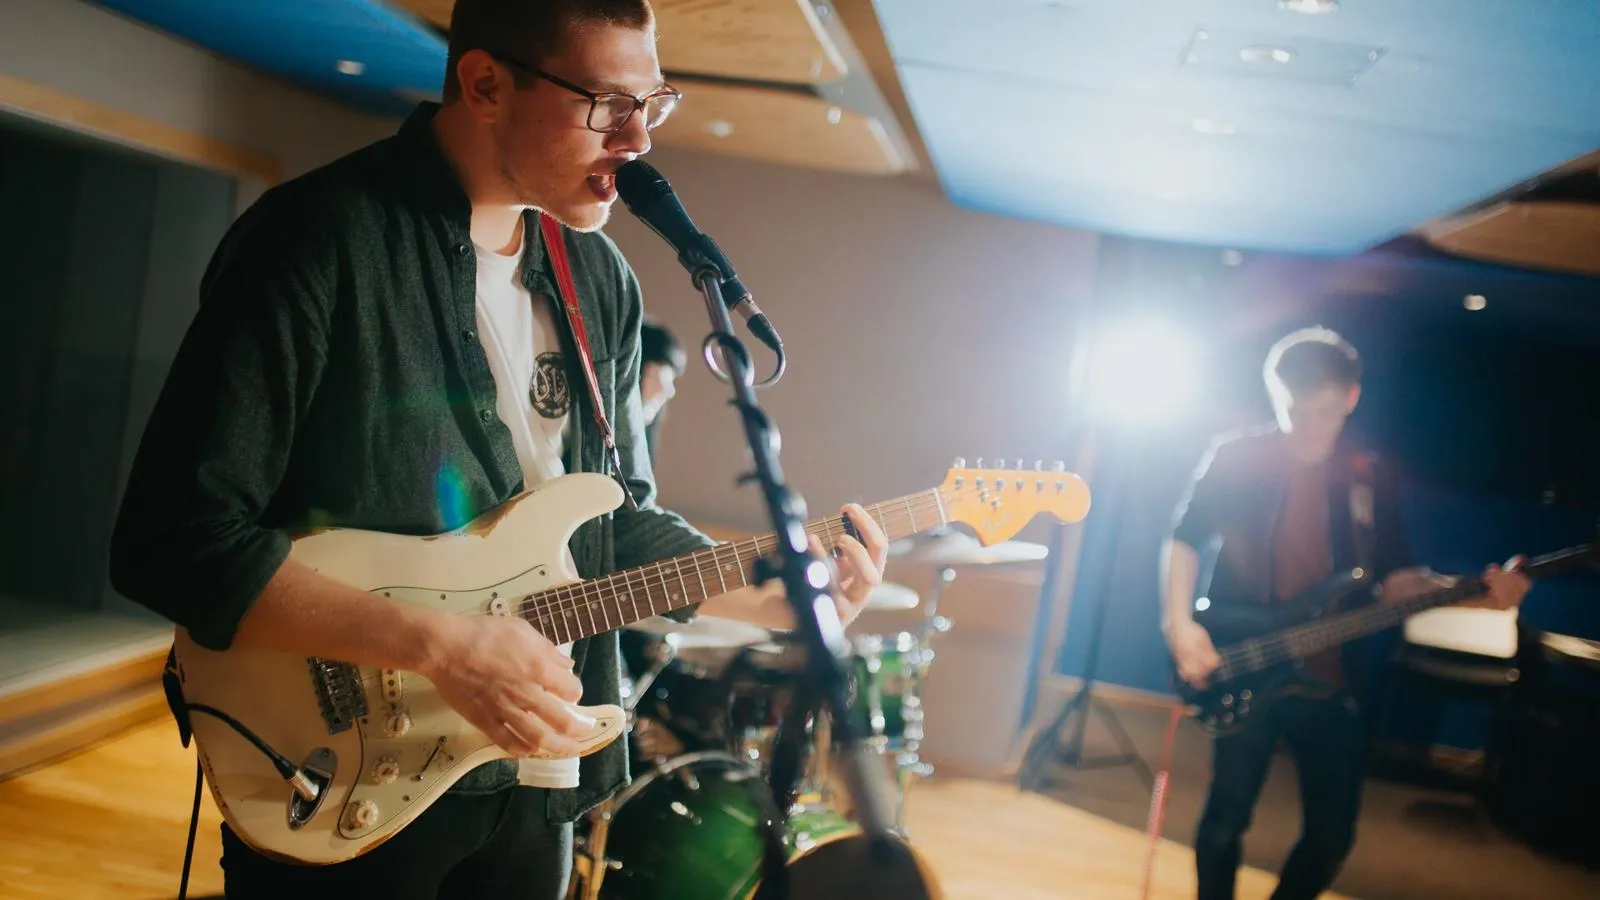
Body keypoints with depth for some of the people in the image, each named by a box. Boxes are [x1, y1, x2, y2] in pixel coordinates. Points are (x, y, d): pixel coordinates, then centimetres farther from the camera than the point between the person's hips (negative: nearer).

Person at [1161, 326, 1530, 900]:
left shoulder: (1372, 476, 6)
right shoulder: (1237, 457, -4)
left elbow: (1394, 579, 8)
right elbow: (1183, 541, -1)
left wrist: (1477, 593, -9)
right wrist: (1179, 624, -15)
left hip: (1333, 678, 3)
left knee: (1333, 832, 8)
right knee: (1227, 815, 1)